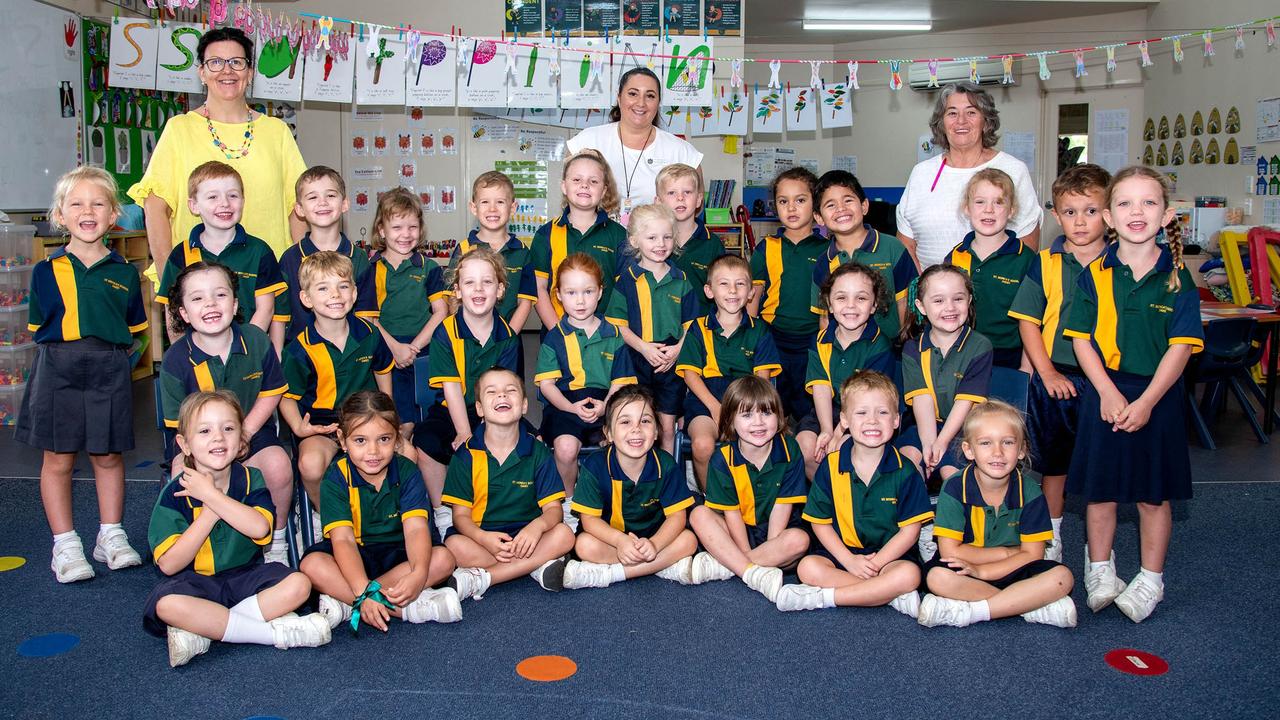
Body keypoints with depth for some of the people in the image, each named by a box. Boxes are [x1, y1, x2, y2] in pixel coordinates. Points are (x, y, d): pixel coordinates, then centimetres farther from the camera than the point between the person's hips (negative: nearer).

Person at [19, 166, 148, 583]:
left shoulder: (124, 272, 4)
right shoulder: (46, 271, 3)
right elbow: (39, 327, 9)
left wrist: (110, 357, 2)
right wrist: (65, 355, -1)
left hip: (109, 372, 1)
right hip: (58, 372, 0)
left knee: (108, 455, 9)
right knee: (58, 458, 4)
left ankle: (111, 536, 22)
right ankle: (65, 544, 15)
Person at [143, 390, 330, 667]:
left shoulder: (250, 479, -3)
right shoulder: (176, 492, -8)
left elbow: (260, 528, -24)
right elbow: (169, 564, -16)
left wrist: (209, 495, -21)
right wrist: (209, 511, -21)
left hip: (246, 576, 2)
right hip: (196, 581, -2)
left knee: (298, 584, -22)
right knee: (167, 604, -34)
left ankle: (204, 628, -22)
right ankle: (276, 632, -27)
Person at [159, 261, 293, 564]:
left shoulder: (256, 340, -8)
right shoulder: (175, 360, -12)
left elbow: (271, 392, 2)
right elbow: (180, 422, -6)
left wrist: (244, 432, -10)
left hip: (252, 430, 1)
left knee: (278, 465, -28)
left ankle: (275, 543, -2)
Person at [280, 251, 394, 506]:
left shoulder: (369, 334, -2)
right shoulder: (300, 350, -11)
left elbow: (383, 370, 17)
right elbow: (287, 397, -2)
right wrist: (299, 427, -21)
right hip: (320, 426, -2)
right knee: (310, 464, -32)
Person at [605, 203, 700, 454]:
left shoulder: (681, 280, 4)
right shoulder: (627, 279, -3)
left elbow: (691, 322, 5)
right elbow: (617, 323, -5)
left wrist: (677, 349, -12)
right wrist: (644, 347, -17)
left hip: (672, 363, 2)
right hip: (636, 361, -2)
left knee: (668, 427, 9)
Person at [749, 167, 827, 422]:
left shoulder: (826, 250, 1)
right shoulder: (766, 249, 4)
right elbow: (752, 297, 7)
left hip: (813, 343, -1)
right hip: (773, 341, 1)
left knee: (809, 412, 7)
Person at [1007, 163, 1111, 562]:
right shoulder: (1045, 263, -2)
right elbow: (1027, 320, -2)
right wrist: (1047, 373, -9)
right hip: (1055, 378, 0)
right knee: (1053, 461, 13)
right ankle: (1052, 536, 31)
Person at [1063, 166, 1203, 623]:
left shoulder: (1177, 277, -5)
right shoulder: (1096, 273, -3)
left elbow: (1180, 347, -8)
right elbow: (1081, 338, -3)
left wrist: (1146, 401, -15)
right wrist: (1109, 393, -13)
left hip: (1157, 396, 0)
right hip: (1104, 392, 1)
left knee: (1154, 493, 9)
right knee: (1100, 487, 9)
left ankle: (1151, 580, 25)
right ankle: (1100, 570, 27)